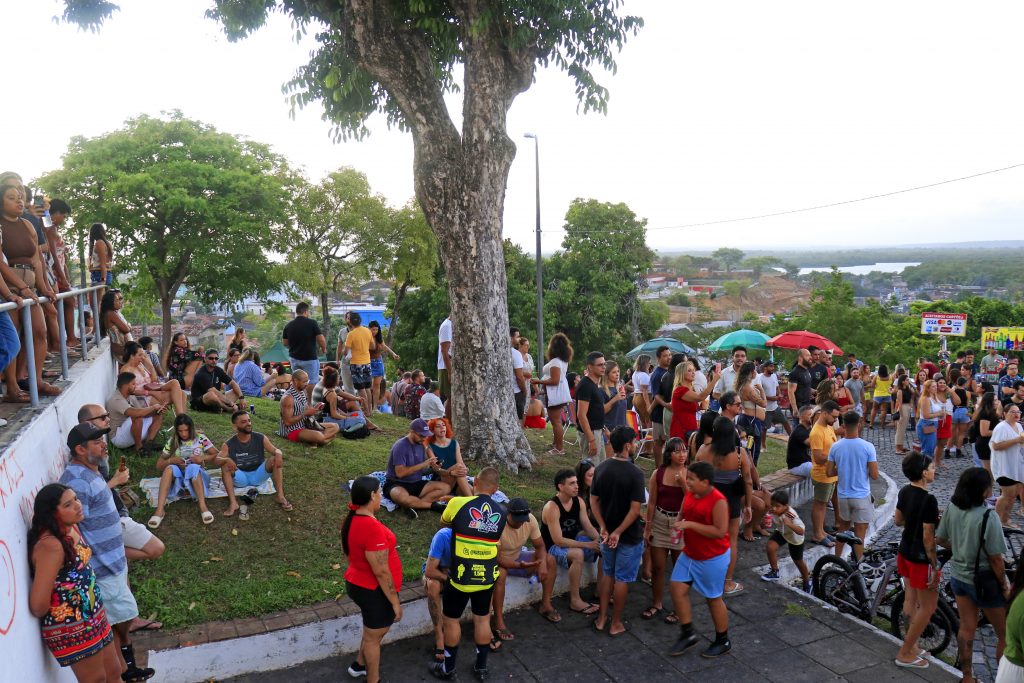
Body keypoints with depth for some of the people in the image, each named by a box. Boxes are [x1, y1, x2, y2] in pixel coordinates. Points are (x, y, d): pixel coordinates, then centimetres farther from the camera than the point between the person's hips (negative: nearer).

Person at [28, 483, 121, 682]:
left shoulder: (72, 527, 1)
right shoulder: (50, 545, -27)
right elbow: (38, 605, -28)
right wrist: (58, 616, -8)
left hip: (94, 615, 8)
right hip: (71, 628, -8)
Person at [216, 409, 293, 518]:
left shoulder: (261, 438, -5)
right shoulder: (229, 445, -7)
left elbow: (276, 450, -9)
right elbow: (216, 460, -18)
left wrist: (278, 454, -35)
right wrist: (226, 460, -42)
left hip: (258, 475, 1)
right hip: (241, 478, 0)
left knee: (275, 459, -23)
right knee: (225, 466, -27)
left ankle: (281, 497, -27)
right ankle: (233, 503, -36)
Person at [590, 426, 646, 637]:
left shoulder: (601, 469, -4)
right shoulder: (635, 473, -21)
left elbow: (593, 501, -1)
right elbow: (635, 509, -24)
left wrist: (604, 529, -2)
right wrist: (618, 532, -16)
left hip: (607, 533, 5)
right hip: (628, 536, -5)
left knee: (608, 574, 22)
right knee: (622, 579, 10)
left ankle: (602, 619, 29)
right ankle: (615, 624, 21)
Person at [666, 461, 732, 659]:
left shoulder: (718, 501, -24)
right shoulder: (689, 495, -1)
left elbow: (720, 531, -28)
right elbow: (683, 514, 15)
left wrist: (690, 524, -30)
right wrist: (678, 524, -8)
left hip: (712, 558, -7)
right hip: (689, 554, 7)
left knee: (713, 598, 7)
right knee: (677, 588, 3)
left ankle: (723, 641, 28)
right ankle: (687, 634, 20)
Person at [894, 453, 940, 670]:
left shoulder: (905, 491, -1)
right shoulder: (929, 500, -26)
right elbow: (928, 538, -23)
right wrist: (934, 567, -14)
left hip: (905, 552, 8)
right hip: (921, 558, -8)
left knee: (910, 600, 21)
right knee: (927, 608, 6)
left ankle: (910, 643, 35)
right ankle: (905, 654, 13)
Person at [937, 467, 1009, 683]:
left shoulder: (952, 508, -10)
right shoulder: (988, 517, -28)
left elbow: (940, 539, 2)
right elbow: (996, 559, -19)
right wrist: (1004, 585, -4)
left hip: (958, 575, 6)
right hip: (984, 581, -6)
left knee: (966, 629, 19)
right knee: (1006, 635, 16)